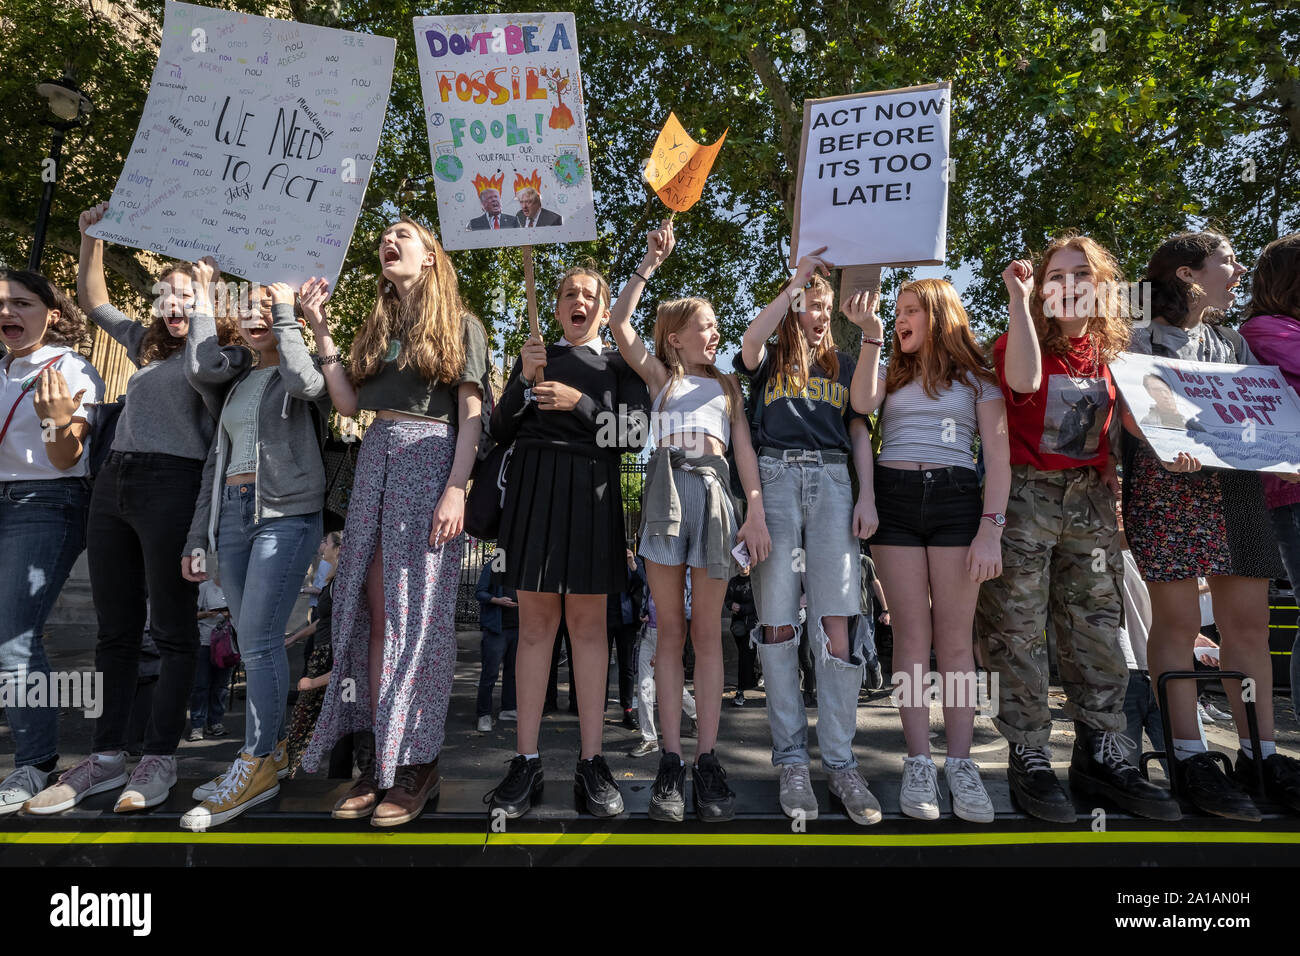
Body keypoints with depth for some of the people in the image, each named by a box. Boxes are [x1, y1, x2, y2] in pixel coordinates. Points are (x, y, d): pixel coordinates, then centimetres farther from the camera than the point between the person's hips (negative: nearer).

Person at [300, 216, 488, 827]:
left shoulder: (461, 325, 7)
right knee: (374, 614, 1)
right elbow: (349, 403, 12)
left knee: (417, 614, -6)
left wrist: (456, 487, -14)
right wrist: (319, 330, 11)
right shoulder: (376, 326, 22)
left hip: (430, 462, -5)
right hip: (375, 462, 5)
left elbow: (470, 415, -2)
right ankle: (374, 761, 8)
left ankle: (418, 763, 2)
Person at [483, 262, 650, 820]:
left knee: (587, 621, -1)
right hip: (532, 489, 1)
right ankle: (526, 762, 4)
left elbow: (634, 433, 1)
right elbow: (501, 432, 11)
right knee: (536, 621, 0)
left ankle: (591, 763, 4)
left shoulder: (620, 365, 14)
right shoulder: (535, 358, 18)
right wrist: (524, 381, -3)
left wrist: (580, 402, -10)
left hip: (591, 492, -1)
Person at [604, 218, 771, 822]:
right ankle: (671, 760, 5)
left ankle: (707, 761, 3)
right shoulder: (659, 377, 20)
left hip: (715, 491, 1)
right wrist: (649, 264, 5)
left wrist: (756, 513, -1)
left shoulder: (728, 386, 23)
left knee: (707, 632, 0)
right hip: (666, 489, -1)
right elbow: (619, 325, 7)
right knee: (670, 630, 0)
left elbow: (744, 448, 11)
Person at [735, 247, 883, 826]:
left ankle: (840, 763, -2)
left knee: (835, 624, -9)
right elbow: (751, 340, -8)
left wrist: (867, 496, 3)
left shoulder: (843, 365, 24)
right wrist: (796, 280, -4)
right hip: (775, 478, -1)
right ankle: (792, 760, 2)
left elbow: (859, 433, 17)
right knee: (777, 623, -6)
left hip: (832, 481, 2)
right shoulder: (767, 360, 17)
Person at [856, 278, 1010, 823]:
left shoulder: (977, 379, 12)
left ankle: (960, 763, 6)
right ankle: (918, 762, 5)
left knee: (954, 639, -2)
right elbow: (862, 403, -6)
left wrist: (990, 529, -7)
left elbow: (998, 460, 5)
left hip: (956, 499, -1)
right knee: (911, 635, 0)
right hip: (894, 498, 1)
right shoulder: (892, 374, 19)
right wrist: (871, 336, 0)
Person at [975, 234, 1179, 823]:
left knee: (1097, 628, 7)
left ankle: (1100, 756, 19)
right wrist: (1018, 297, -21)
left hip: (1090, 498, 5)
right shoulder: (1020, 341, -2)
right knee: (1019, 630, -2)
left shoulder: (1109, 354, 13)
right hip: (1025, 494, -5)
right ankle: (1029, 758, 9)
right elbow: (1024, 381, -26)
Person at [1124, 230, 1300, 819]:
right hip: (1167, 487, -6)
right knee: (1177, 623, -5)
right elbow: (1133, 415, -7)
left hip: (1237, 489, 6)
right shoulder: (1143, 341, 3)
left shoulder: (1235, 343, 22)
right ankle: (1190, 759, 2)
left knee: (1248, 622, 5)